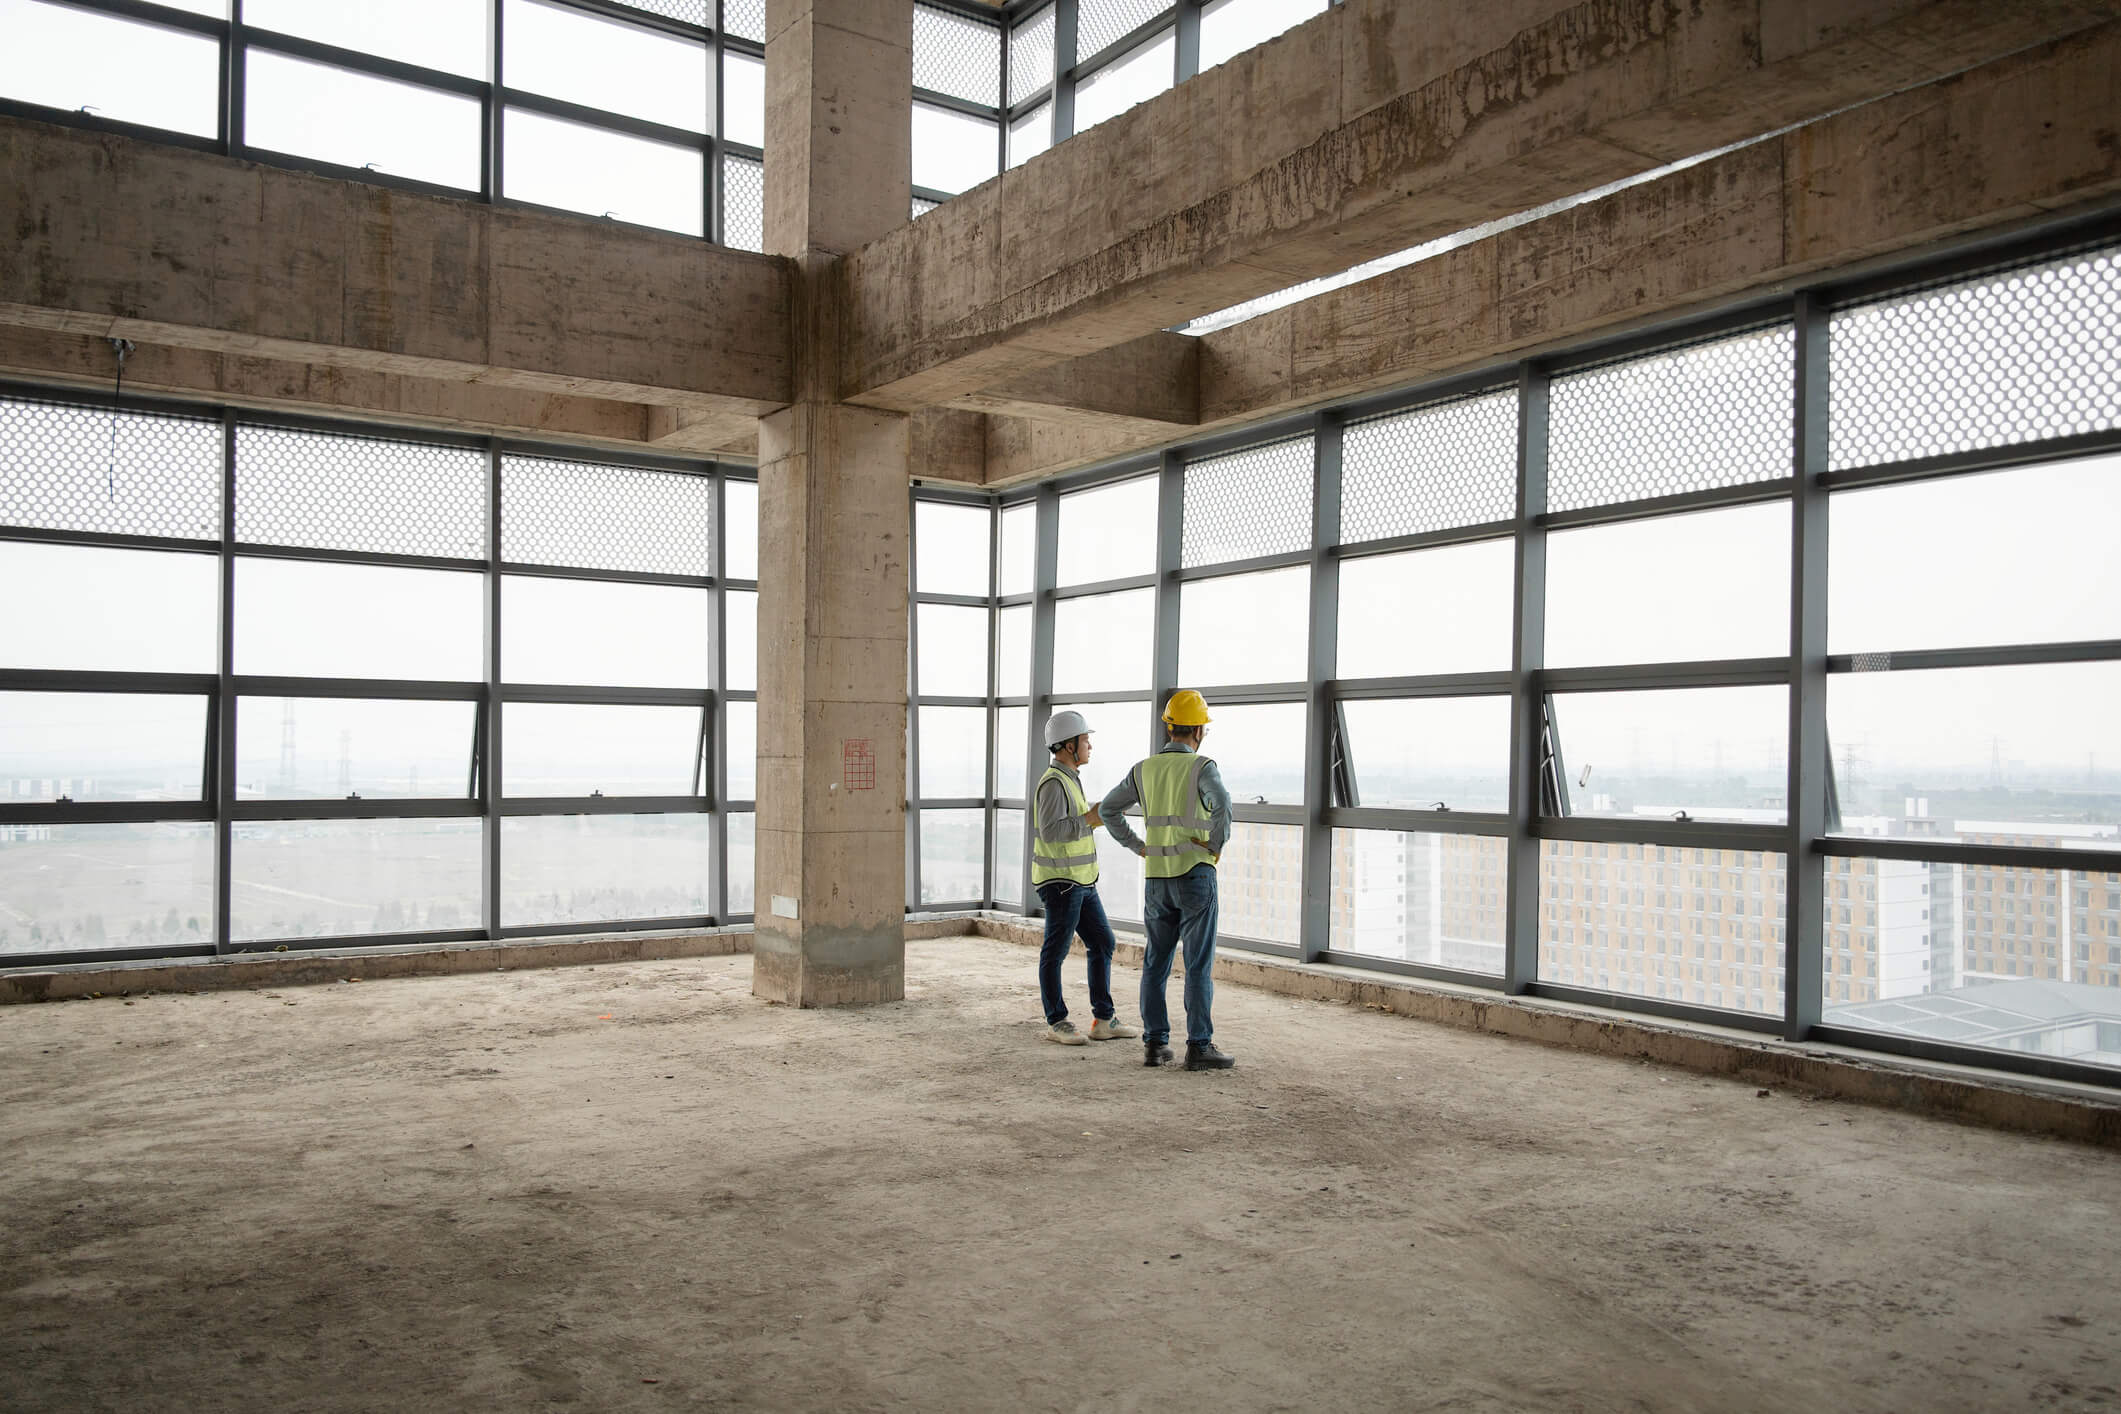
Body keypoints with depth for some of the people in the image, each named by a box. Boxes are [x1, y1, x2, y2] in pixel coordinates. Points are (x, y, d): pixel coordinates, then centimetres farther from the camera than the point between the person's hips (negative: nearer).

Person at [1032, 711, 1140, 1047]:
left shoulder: (1069, 779, 15)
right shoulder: (1053, 782, -17)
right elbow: (1051, 832, -27)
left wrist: (1103, 815, 12)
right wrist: (1090, 817, -21)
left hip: (1081, 882, 10)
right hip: (1060, 881, -10)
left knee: (1102, 944, 10)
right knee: (1056, 952, 2)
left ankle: (1104, 1021, 15)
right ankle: (1057, 1022, 12)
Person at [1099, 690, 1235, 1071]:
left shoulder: (1144, 769, 8)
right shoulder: (1201, 767, -10)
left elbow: (1108, 809, 14)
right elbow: (1222, 803, -31)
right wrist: (1216, 845, -16)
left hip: (1157, 879, 5)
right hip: (1195, 876, -5)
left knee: (1155, 963, 11)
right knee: (1199, 964, -2)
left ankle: (1155, 1044, 10)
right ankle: (1199, 1047, -2)